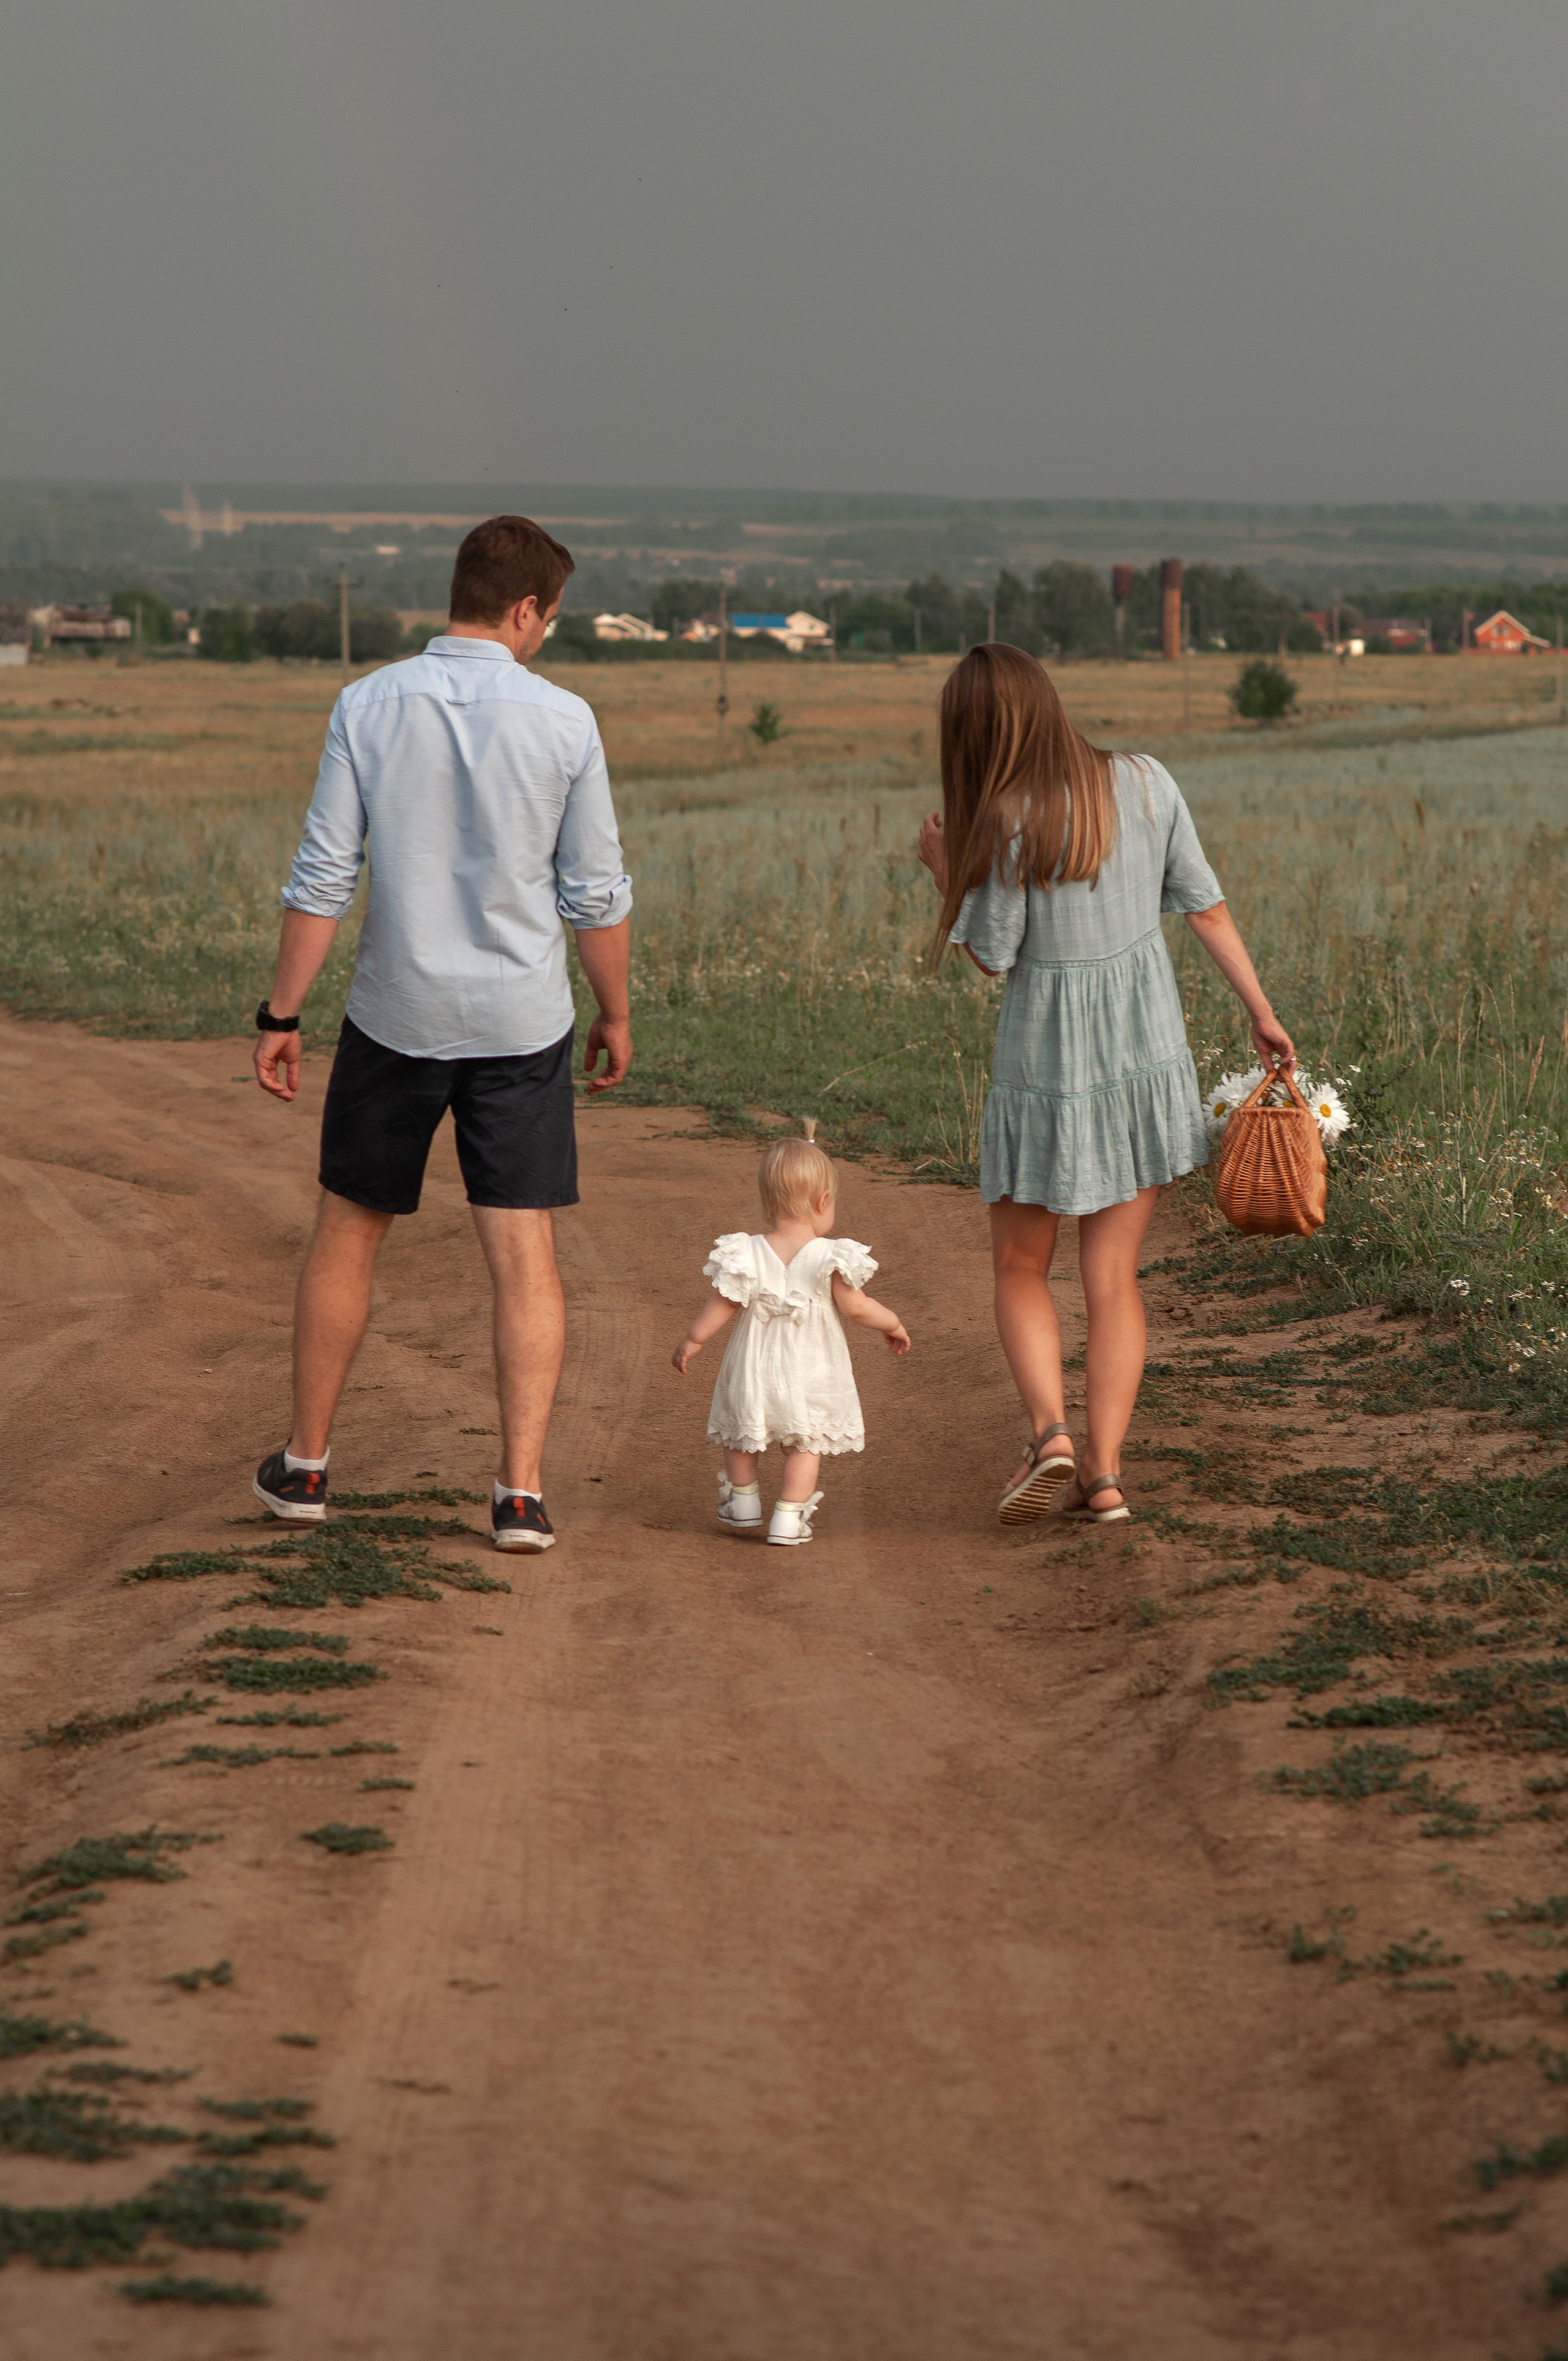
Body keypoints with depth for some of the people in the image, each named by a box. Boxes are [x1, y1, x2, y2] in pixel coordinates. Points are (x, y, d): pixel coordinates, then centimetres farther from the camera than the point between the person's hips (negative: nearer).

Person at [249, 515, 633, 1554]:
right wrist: (617, 1013, 11)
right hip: (521, 1024, -1)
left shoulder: (369, 707, -7)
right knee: (525, 1255, 3)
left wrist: (282, 1018, 0)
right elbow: (597, 894, -3)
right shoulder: (564, 722, -8)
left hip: (397, 1018, 1)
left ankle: (306, 1464, 25)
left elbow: (323, 876, -7)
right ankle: (522, 1494, -2)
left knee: (350, 1232, 16)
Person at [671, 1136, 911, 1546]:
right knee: (805, 1443, 13)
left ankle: (743, 1506, 30)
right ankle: (788, 1518, 6)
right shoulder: (830, 1258, -14)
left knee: (740, 1433, 23)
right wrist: (893, 1323, 3)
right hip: (810, 1371, -2)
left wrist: (693, 1339, 7)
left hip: (754, 1370, 2)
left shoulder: (748, 1255, -8)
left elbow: (723, 1303, -5)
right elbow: (856, 1307, -14)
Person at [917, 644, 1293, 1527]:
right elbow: (1208, 906, 4)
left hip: (1047, 1066, -4)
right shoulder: (1145, 783, -2)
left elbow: (993, 957, -8)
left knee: (1021, 1270, 13)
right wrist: (1263, 1013, 11)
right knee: (1115, 1279, 10)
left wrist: (946, 876, 6)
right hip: (1148, 1057, 4)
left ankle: (1051, 1430, -7)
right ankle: (1105, 1470, 6)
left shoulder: (1007, 823, -16)